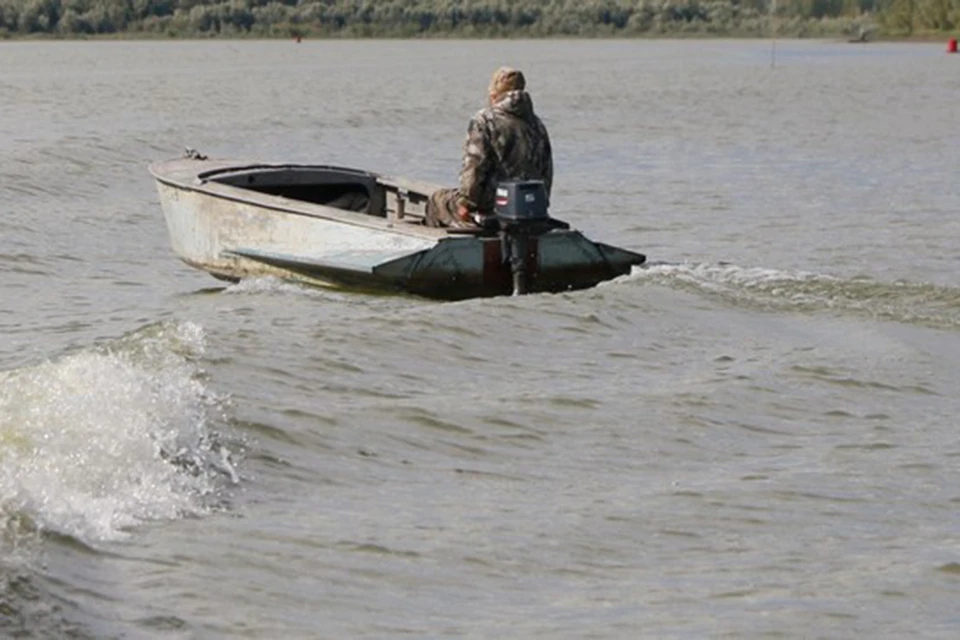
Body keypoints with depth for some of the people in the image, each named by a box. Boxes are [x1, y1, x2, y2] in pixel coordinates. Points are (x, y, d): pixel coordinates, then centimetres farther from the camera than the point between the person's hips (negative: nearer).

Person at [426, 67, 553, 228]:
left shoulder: (485, 120, -10)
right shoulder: (537, 125, 10)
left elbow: (474, 167, -17)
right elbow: (546, 174, 13)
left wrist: (466, 202, -8)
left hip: (491, 211, -7)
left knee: (437, 200, 19)